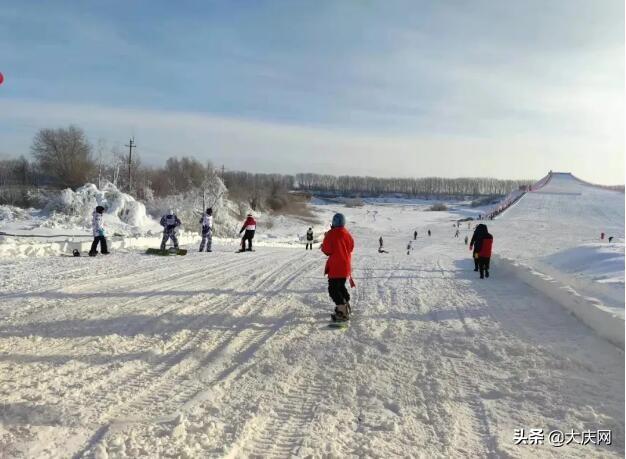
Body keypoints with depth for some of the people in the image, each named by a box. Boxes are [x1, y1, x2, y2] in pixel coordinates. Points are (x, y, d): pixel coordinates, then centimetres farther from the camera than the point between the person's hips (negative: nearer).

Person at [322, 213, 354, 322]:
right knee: (341, 286, 24)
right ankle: (346, 306, 39)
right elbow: (351, 247, 12)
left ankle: (343, 313, -12)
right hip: (346, 266, 7)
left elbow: (326, 250, -15)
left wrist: (323, 246, 6)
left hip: (335, 266, -7)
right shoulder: (347, 234, 3)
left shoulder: (331, 234, -16)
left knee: (333, 289, -4)